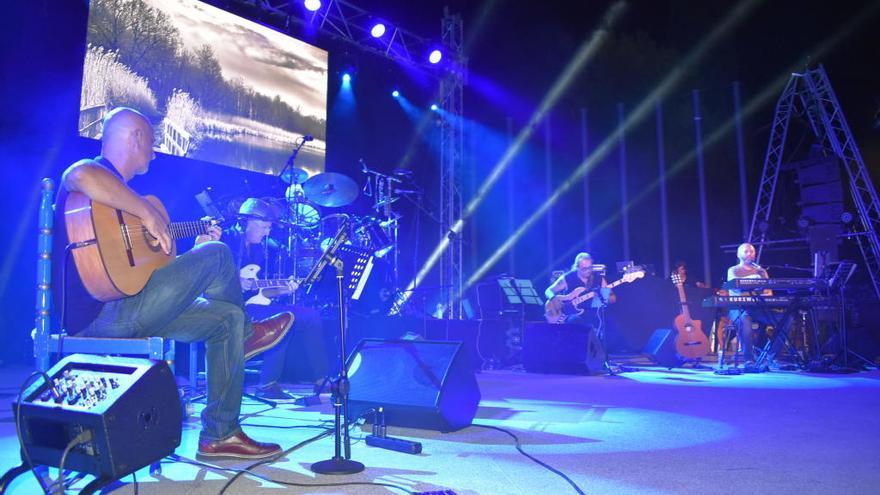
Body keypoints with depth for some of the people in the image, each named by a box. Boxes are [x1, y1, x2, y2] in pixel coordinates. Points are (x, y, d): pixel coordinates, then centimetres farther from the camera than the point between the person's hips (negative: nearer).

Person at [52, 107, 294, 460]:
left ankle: (220, 434, 6)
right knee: (218, 255, -9)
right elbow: (82, 177, -35)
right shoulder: (91, 170, -5)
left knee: (228, 317, 7)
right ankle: (248, 334, 18)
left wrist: (197, 246, 28)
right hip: (101, 311, -10)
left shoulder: (118, 189, 25)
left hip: (116, 312, 10)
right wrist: (148, 213, -26)